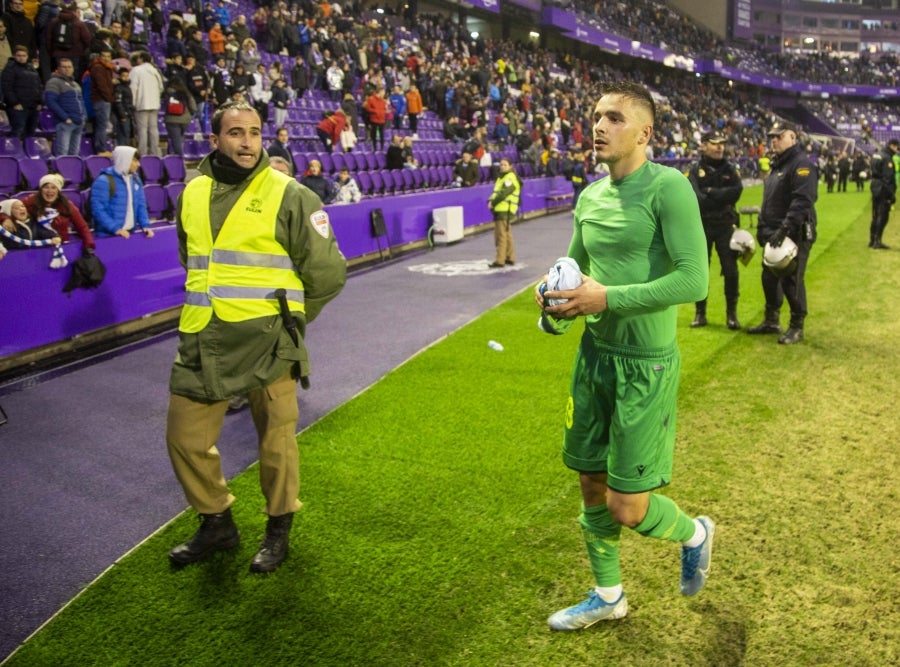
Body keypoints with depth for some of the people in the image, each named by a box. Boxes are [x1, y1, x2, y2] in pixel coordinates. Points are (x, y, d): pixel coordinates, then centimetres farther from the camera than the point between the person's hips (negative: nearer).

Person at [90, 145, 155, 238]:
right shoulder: (104, 181, -13)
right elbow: (98, 209, -17)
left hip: (130, 233, 6)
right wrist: (115, 229, -23)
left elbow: (141, 205, 11)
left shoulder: (135, 179, 7)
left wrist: (145, 225, -4)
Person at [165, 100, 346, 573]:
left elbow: (327, 272, -2)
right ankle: (217, 524, 32)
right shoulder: (193, 194, 10)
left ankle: (278, 530, 28)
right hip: (202, 341, 5)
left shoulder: (288, 195, -5)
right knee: (184, 436, 9)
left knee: (276, 440, 5)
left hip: (265, 341, -5)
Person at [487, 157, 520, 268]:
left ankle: (499, 261, -9)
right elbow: (496, 191, 18)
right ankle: (510, 258, 23)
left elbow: (504, 193, -20)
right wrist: (491, 201, -1)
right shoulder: (502, 177, 20)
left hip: (505, 210, -10)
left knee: (501, 236, -9)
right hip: (500, 209, 10)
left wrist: (493, 202, -16)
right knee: (507, 235, 15)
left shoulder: (510, 178, -11)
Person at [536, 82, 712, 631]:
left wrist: (609, 298, -22)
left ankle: (694, 533, 32)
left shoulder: (668, 187, -14)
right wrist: (556, 298, -3)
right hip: (594, 355, 7)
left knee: (625, 507, -2)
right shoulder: (590, 197, 8)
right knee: (592, 485, 15)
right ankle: (607, 596, 36)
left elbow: (694, 280, -21)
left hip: (646, 364, -7)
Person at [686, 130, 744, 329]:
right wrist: (722, 199, -15)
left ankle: (731, 314, 9)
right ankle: (700, 313, 16)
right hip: (702, 225, -1)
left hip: (726, 225, 1)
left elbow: (736, 192, -11)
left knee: (731, 271, -1)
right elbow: (696, 198, -14)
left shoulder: (730, 169, 6)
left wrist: (711, 192, -13)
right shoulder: (695, 170, 0)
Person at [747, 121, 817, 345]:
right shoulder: (777, 164, 17)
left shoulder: (802, 164, -14)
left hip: (794, 235, -9)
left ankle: (796, 327, 8)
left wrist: (785, 229, -30)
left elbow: (802, 201, -24)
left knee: (791, 280, -4)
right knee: (770, 277, 15)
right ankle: (772, 321, 28)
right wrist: (762, 228, 18)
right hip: (774, 234, 9)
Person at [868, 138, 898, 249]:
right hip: (883, 190, -9)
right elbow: (888, 178, -20)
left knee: (876, 215, 15)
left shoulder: (877, 155, 13)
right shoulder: (887, 158, -15)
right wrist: (892, 194, -18)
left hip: (875, 188, 9)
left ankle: (872, 240, 20)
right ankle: (877, 241, -8)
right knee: (883, 216, -6)